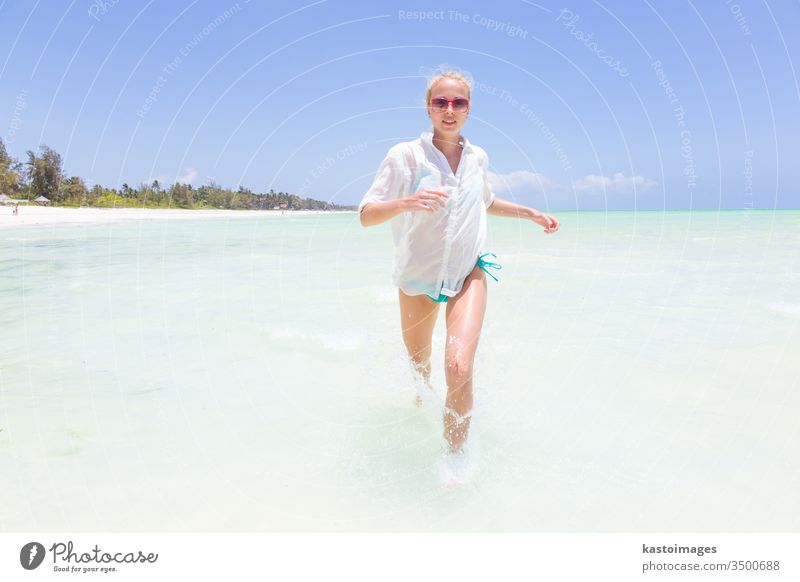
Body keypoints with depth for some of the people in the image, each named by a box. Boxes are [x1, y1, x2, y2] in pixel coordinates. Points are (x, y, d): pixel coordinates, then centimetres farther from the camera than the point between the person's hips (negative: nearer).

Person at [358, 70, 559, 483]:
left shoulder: (477, 158, 0)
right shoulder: (406, 155, -12)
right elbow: (366, 215, -19)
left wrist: (530, 214, 15)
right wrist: (407, 202, -37)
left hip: (468, 272, 1)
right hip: (418, 274, 0)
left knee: (459, 368, -19)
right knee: (419, 365, 18)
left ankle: (455, 462, 1)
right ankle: (421, 404, 56)